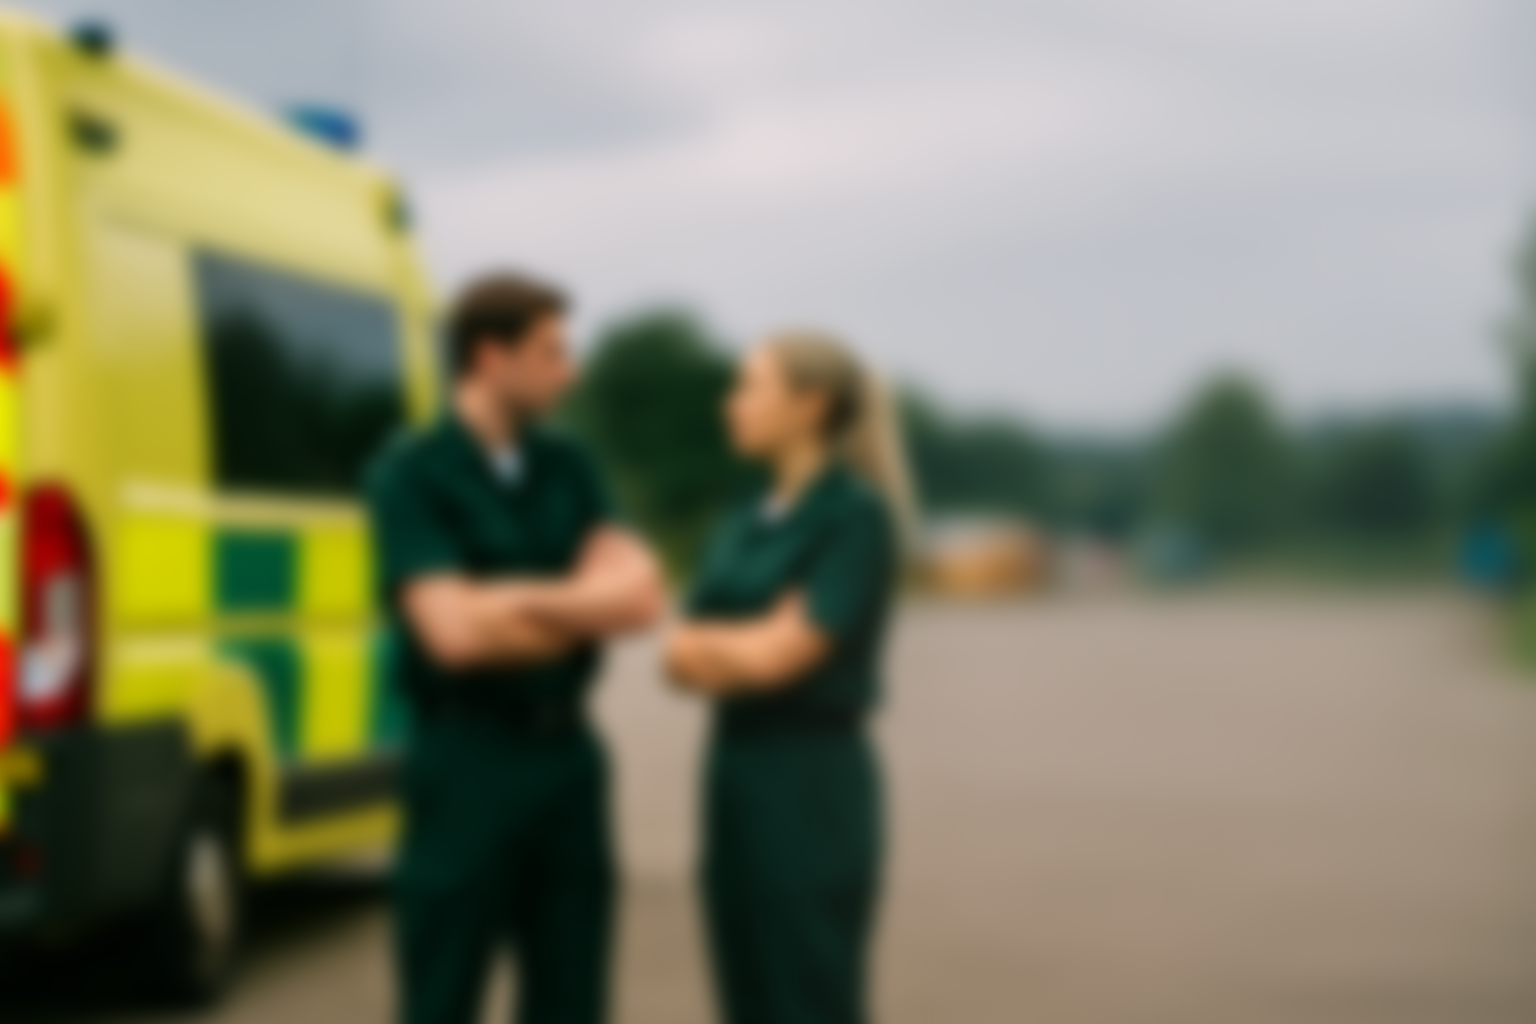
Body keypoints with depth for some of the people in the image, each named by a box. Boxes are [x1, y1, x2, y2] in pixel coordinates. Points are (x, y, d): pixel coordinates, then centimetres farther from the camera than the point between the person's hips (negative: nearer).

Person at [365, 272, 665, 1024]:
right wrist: (584, 605, -6)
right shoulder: (409, 477, -9)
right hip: (467, 759, -6)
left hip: (568, 755, 6)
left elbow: (639, 597, -2)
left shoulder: (568, 469, 10)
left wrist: (525, 598, -16)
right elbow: (454, 634, -20)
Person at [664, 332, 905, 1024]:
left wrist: (715, 644, 1)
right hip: (735, 777, 8)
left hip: (816, 786, -8)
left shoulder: (857, 514, -10)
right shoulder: (746, 524, 14)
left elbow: (781, 655, -16)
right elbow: (684, 659, 7)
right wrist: (749, 649, -11)